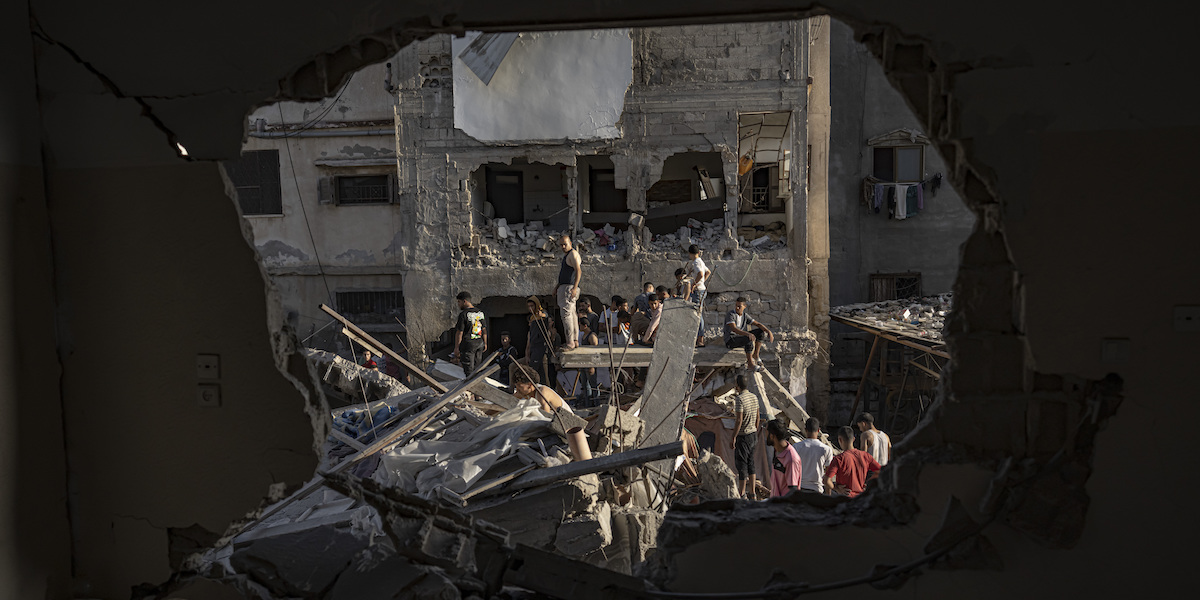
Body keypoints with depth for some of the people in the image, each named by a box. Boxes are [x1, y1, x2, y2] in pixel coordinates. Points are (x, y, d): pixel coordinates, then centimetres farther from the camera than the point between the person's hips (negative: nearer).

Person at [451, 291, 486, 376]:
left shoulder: (463, 314, -16)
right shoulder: (480, 313, 5)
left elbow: (459, 332, -15)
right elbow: (484, 329, 12)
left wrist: (456, 348, -9)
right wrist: (485, 343, 21)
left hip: (468, 344, -6)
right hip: (480, 344, 7)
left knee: (468, 371, 1)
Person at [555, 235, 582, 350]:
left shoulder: (573, 254, -9)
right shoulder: (565, 255, 23)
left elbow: (578, 271, -18)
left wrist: (575, 288, -26)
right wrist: (557, 286, 21)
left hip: (570, 288, -11)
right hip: (564, 287, 11)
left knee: (567, 314, -16)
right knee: (571, 313, 11)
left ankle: (570, 343, -18)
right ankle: (575, 340, 16)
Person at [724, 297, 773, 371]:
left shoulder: (745, 315, 4)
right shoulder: (730, 314, -19)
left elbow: (758, 324, 4)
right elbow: (734, 329, -33)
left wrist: (769, 331, -13)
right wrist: (748, 334, -47)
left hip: (741, 338, 8)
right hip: (730, 341, -8)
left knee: (761, 331, 1)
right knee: (750, 339, -34)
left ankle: (755, 355, 2)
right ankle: (750, 364, -22)